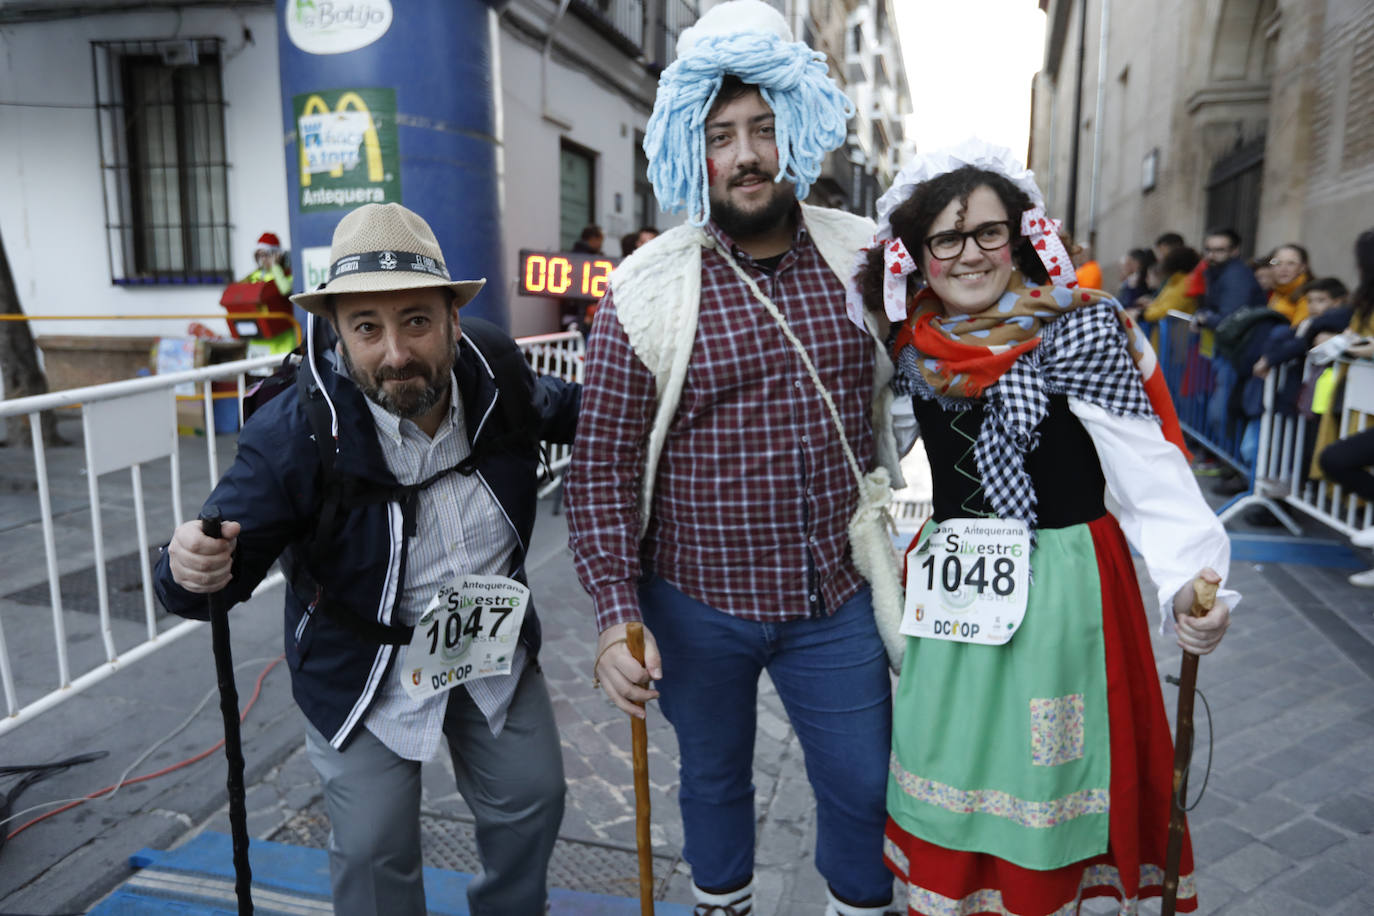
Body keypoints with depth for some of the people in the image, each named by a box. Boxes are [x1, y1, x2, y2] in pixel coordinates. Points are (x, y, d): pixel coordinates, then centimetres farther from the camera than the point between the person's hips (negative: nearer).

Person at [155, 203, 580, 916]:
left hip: (495, 647, 4)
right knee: (374, 853, 8)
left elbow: (560, 409, 9)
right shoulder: (292, 431, -27)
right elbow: (230, 558, -22)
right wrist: (193, 571, -44)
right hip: (363, 672, -4)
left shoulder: (494, 371, -15)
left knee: (531, 803, 19)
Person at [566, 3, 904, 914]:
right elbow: (604, 467, -9)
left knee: (866, 788, 14)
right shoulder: (647, 291, -11)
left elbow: (909, 405, 10)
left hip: (838, 597, 2)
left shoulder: (866, 258, -2)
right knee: (715, 778, 21)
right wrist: (617, 613, -13)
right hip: (697, 605, -1)